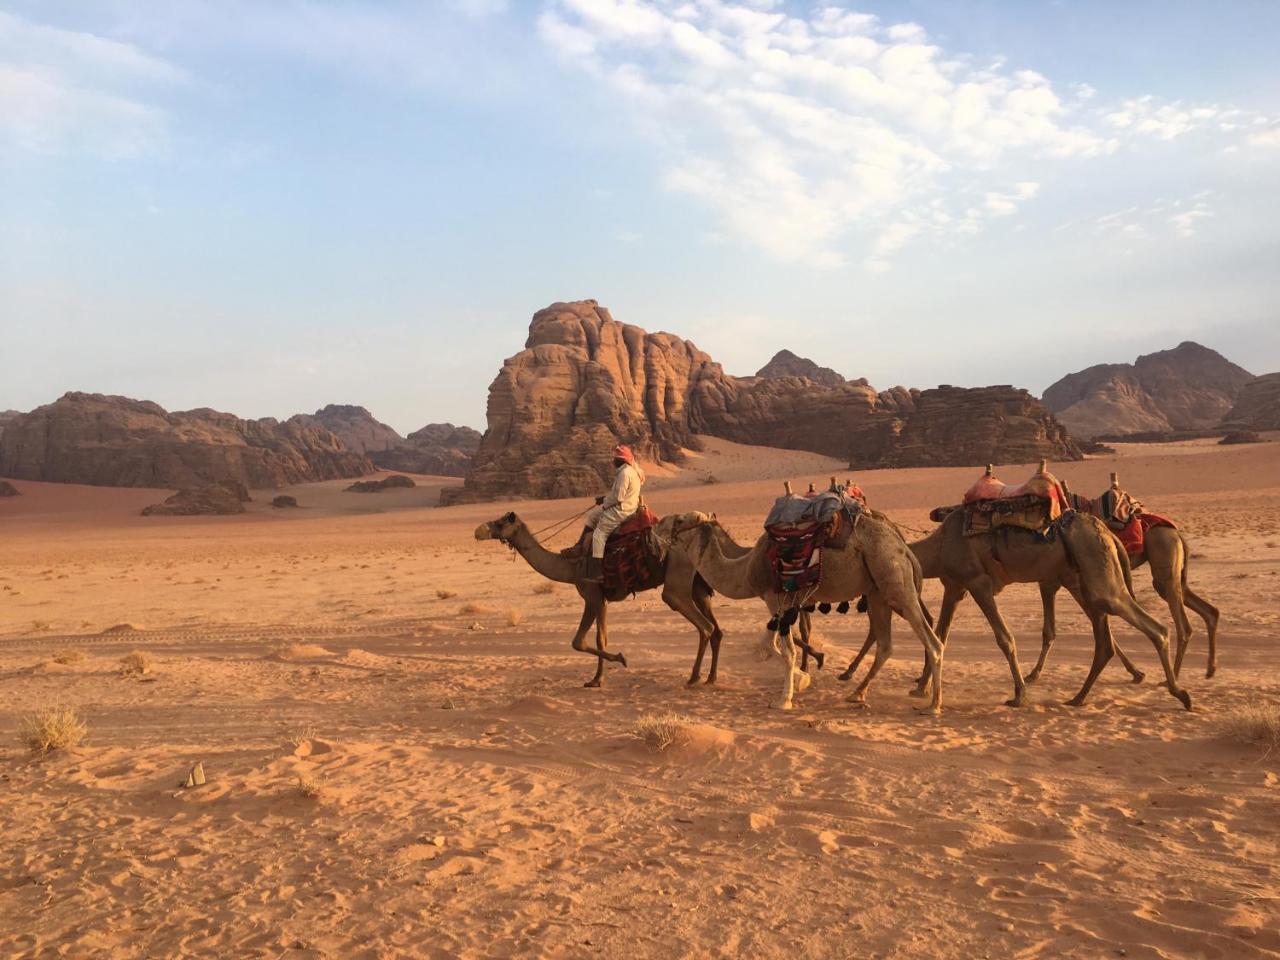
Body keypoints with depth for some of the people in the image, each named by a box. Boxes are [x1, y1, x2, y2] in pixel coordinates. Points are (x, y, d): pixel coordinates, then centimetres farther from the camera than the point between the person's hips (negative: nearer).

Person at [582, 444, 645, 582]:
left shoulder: (625, 473, -21)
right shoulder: (631, 470, 12)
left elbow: (618, 497, -23)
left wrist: (604, 501, -6)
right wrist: (605, 498, 10)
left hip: (622, 511, -11)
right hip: (623, 507, 11)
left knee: (599, 533, -8)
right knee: (592, 515, 20)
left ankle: (597, 573, -11)